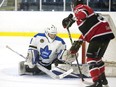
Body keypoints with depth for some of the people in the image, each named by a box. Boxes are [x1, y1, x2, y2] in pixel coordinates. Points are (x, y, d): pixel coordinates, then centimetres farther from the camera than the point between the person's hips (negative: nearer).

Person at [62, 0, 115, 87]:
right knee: (97, 57, 25)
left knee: (91, 58, -11)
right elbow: (86, 31, 29)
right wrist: (78, 42, 27)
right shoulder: (86, 9, 29)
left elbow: (83, 14, -28)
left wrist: (71, 19, -21)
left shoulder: (79, 8, -1)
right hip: (104, 34, 10)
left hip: (100, 34, -10)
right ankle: (102, 78, 37)